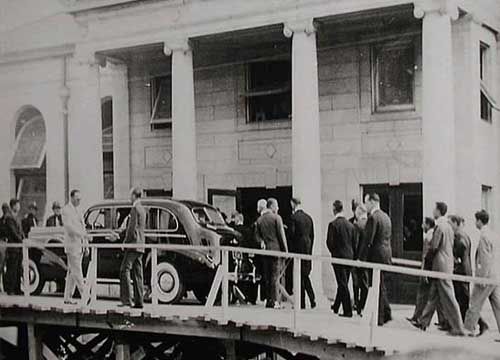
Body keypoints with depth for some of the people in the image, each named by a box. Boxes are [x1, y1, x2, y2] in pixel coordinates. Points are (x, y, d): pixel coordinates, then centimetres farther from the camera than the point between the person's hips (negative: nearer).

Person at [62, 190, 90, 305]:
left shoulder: (78, 210, 18)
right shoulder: (66, 210, -7)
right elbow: (69, 226, -20)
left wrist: (85, 244, 16)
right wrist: (83, 234, -30)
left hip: (80, 245, 8)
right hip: (72, 244, -8)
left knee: (72, 271, 9)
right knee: (76, 271, -10)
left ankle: (68, 297, 12)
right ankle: (84, 294, -16)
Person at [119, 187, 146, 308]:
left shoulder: (135, 209, -12)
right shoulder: (142, 209, 17)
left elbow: (133, 227, -17)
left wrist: (125, 241, -8)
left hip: (133, 244, -9)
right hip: (140, 245, 9)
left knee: (125, 270, -9)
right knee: (137, 274, 8)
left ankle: (126, 299, -14)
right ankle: (139, 301, 8)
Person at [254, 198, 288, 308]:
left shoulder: (259, 219, 11)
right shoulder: (276, 217, -6)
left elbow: (257, 234, 9)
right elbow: (281, 235, -6)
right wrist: (285, 250, -3)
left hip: (265, 249, 5)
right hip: (275, 248, -5)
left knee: (267, 276, 9)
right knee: (275, 276, -4)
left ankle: (269, 300, 11)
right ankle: (274, 301, -6)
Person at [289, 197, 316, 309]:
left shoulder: (294, 217, -11)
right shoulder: (308, 217, 9)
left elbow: (292, 234, -13)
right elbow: (312, 235, 12)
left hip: (298, 248, -6)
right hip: (307, 249, 6)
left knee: (299, 276, 0)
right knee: (305, 275, 16)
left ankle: (302, 303, 3)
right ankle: (312, 299, 9)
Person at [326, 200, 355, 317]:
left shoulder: (333, 224, -13)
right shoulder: (350, 225, 4)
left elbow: (330, 242, -13)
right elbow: (354, 242, 7)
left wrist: (333, 252, 5)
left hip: (339, 257, -6)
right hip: (349, 257, 6)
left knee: (343, 284, -2)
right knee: (343, 283, 17)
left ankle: (348, 311, -3)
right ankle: (336, 306, 32)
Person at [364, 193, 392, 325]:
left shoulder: (373, 217, -16)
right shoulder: (386, 216, 13)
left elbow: (368, 239, -20)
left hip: (377, 255, -9)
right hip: (387, 253, 9)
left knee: (377, 286, -2)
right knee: (381, 286, 18)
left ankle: (379, 318, 4)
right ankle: (387, 313, 21)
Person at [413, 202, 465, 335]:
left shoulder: (439, 226, -15)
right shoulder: (448, 226, 12)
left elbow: (434, 247, -16)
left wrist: (427, 257, 2)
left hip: (441, 265, -9)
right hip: (448, 263, 9)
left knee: (448, 298, -5)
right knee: (433, 295, 15)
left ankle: (458, 328, -2)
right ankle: (423, 322, 23)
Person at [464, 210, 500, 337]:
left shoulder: (484, 236, -14)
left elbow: (486, 259, -19)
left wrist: (482, 278, -17)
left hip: (487, 276, -8)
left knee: (475, 304, 3)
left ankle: (468, 329, 11)